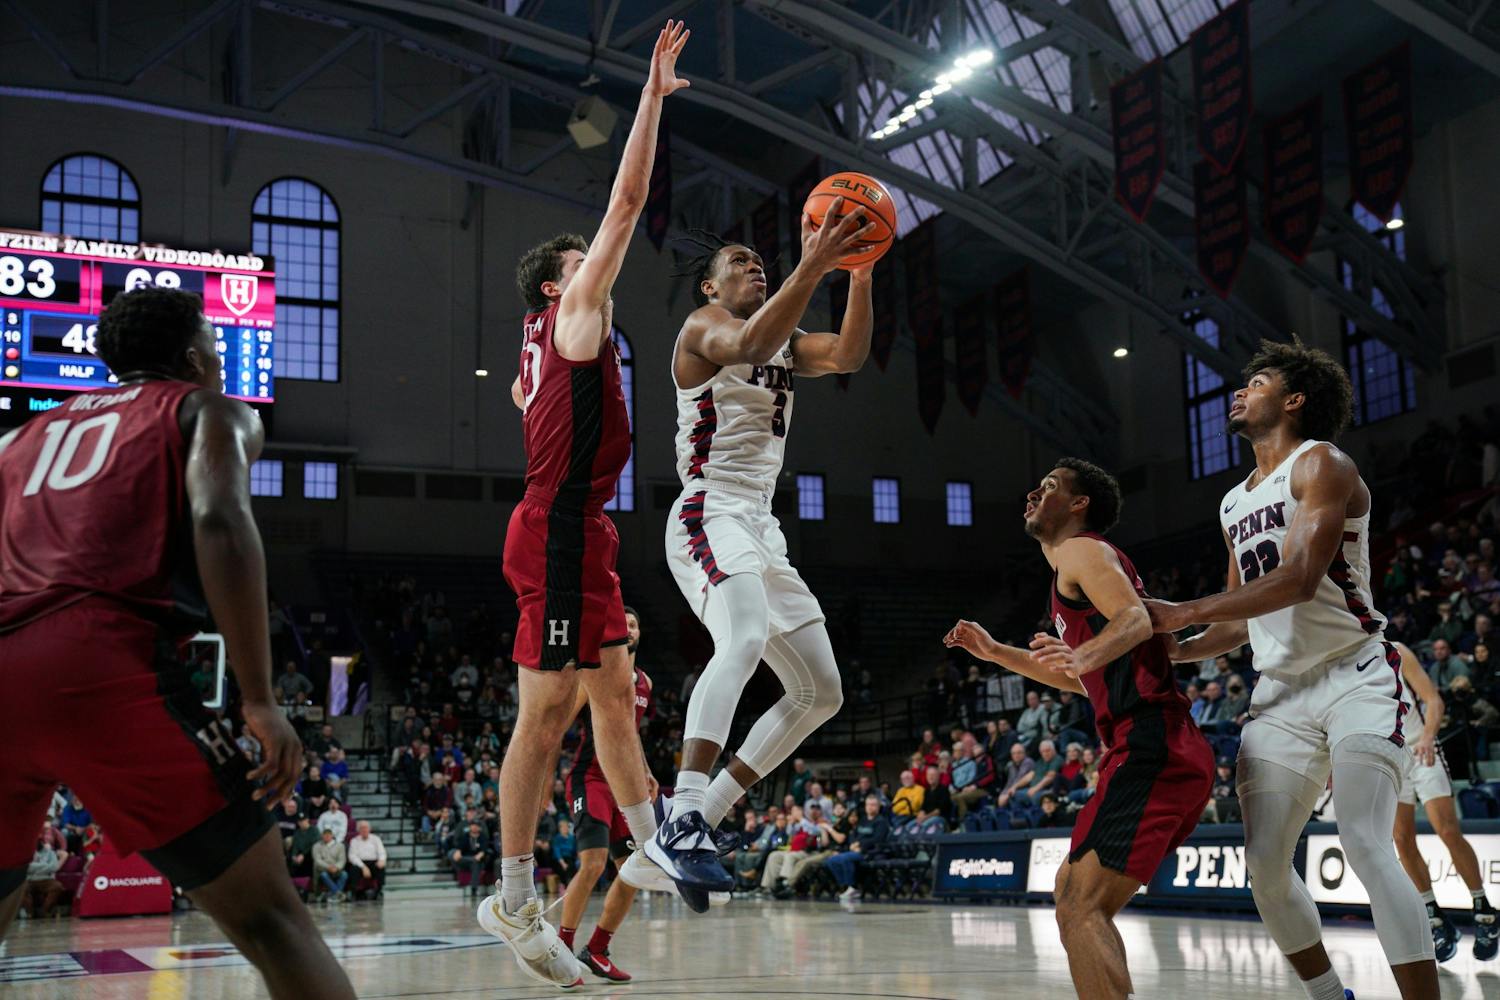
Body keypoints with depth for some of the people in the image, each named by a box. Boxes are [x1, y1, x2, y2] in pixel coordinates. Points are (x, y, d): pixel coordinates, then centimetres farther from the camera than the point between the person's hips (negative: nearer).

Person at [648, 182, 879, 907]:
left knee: (821, 692, 7)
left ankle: (705, 817, 8)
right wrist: (813, 265, -30)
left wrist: (860, 272, -9)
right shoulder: (704, 324, 0)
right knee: (745, 639, -36)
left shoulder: (787, 342, 22)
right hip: (710, 516, -9)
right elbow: (750, 343, -25)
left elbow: (848, 356, 3)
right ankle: (681, 822, -41)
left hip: (761, 528, 9)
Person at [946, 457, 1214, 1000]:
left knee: (1079, 909, -17)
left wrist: (1082, 656, -38)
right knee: (1071, 888, 18)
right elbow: (1080, 682, 37)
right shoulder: (1085, 560, 29)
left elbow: (1136, 619, -20)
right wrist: (994, 652, 34)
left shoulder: (1081, 550, -1)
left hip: (1149, 748, -11)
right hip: (1169, 751, 11)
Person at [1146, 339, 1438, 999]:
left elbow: (1300, 579, -21)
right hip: (1280, 694, 7)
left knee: (1366, 846, -21)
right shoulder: (1234, 505, 18)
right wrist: (1169, 653, 9)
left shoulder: (1321, 464, -6)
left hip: (1356, 679, -7)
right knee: (1264, 867, 0)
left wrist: (1182, 614, -19)